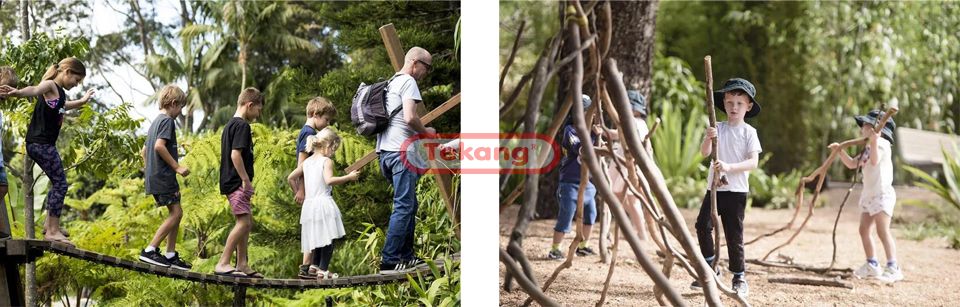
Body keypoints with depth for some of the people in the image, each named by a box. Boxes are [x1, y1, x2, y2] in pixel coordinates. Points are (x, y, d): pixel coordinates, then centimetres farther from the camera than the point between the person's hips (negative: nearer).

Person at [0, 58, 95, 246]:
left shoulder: (60, 92, 18)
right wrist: (17, 92, -55)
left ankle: (49, 224, 30)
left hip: (42, 144, 10)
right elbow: (34, 90, -34)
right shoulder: (50, 86, -10)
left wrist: (82, 101, 58)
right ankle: (52, 231, -13)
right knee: (60, 183, -11)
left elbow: (64, 106, 43)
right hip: (40, 143, -10)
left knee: (57, 183, 21)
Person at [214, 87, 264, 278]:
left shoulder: (230, 125, 18)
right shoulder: (242, 125, -12)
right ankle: (223, 264, -14)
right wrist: (246, 180, -18)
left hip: (231, 181, 11)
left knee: (247, 222, 15)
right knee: (243, 222, -12)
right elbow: (235, 154, -22)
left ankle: (242, 264, 19)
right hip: (237, 182, -11)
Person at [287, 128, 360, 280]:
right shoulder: (327, 161, -8)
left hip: (309, 203, 8)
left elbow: (290, 178, 17)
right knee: (328, 237, -3)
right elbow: (329, 180, -24)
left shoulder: (306, 162, 13)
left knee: (318, 237, 19)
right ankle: (323, 269, -6)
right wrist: (349, 177, -18)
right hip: (324, 203, -8)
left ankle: (315, 265, 20)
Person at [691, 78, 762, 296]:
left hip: (736, 190, -3)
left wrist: (729, 167, -25)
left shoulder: (749, 132, -1)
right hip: (714, 187, 3)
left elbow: (753, 162, -11)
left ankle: (739, 278, 13)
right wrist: (708, 138, -25)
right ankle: (710, 268, 7)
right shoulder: (718, 129, 6)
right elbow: (704, 152, -5)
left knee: (734, 233, 0)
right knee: (703, 225, -9)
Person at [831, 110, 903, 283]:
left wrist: (873, 141, -40)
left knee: (883, 231, -14)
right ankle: (872, 265, 23)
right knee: (864, 230, 12)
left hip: (882, 193, -10)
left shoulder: (882, 143, -11)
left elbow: (874, 161, -29)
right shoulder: (868, 149, 18)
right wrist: (840, 151, 14)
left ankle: (893, 268, -13)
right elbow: (852, 164, 24)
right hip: (868, 195, 10)